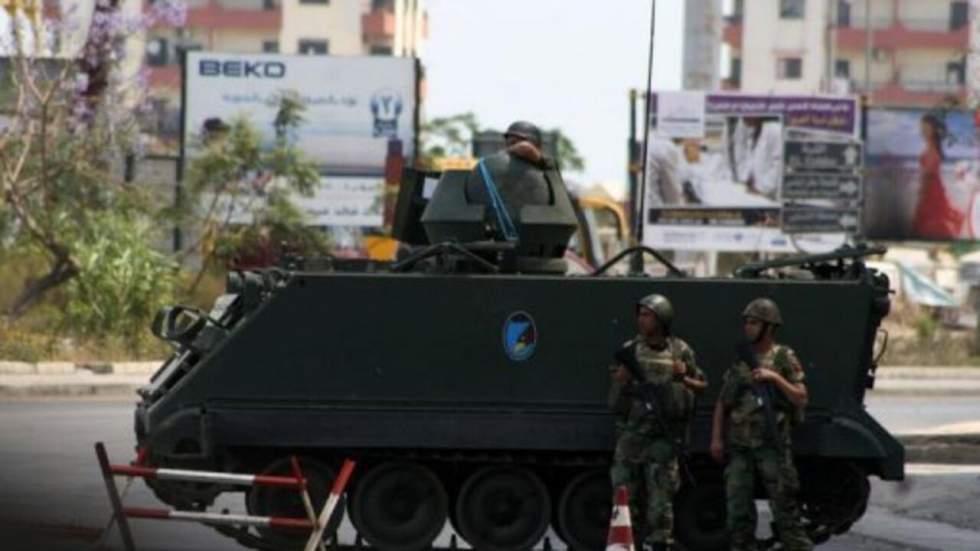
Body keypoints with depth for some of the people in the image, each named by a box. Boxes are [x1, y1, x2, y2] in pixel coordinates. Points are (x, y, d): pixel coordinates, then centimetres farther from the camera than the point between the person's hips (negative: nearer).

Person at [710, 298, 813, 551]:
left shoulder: (784, 358, 1)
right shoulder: (739, 359, 13)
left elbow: (801, 399, -5)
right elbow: (722, 403, 14)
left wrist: (775, 378, -17)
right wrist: (716, 438, 5)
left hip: (771, 443, -4)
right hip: (739, 444, 5)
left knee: (784, 505, -5)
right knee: (738, 506, 4)